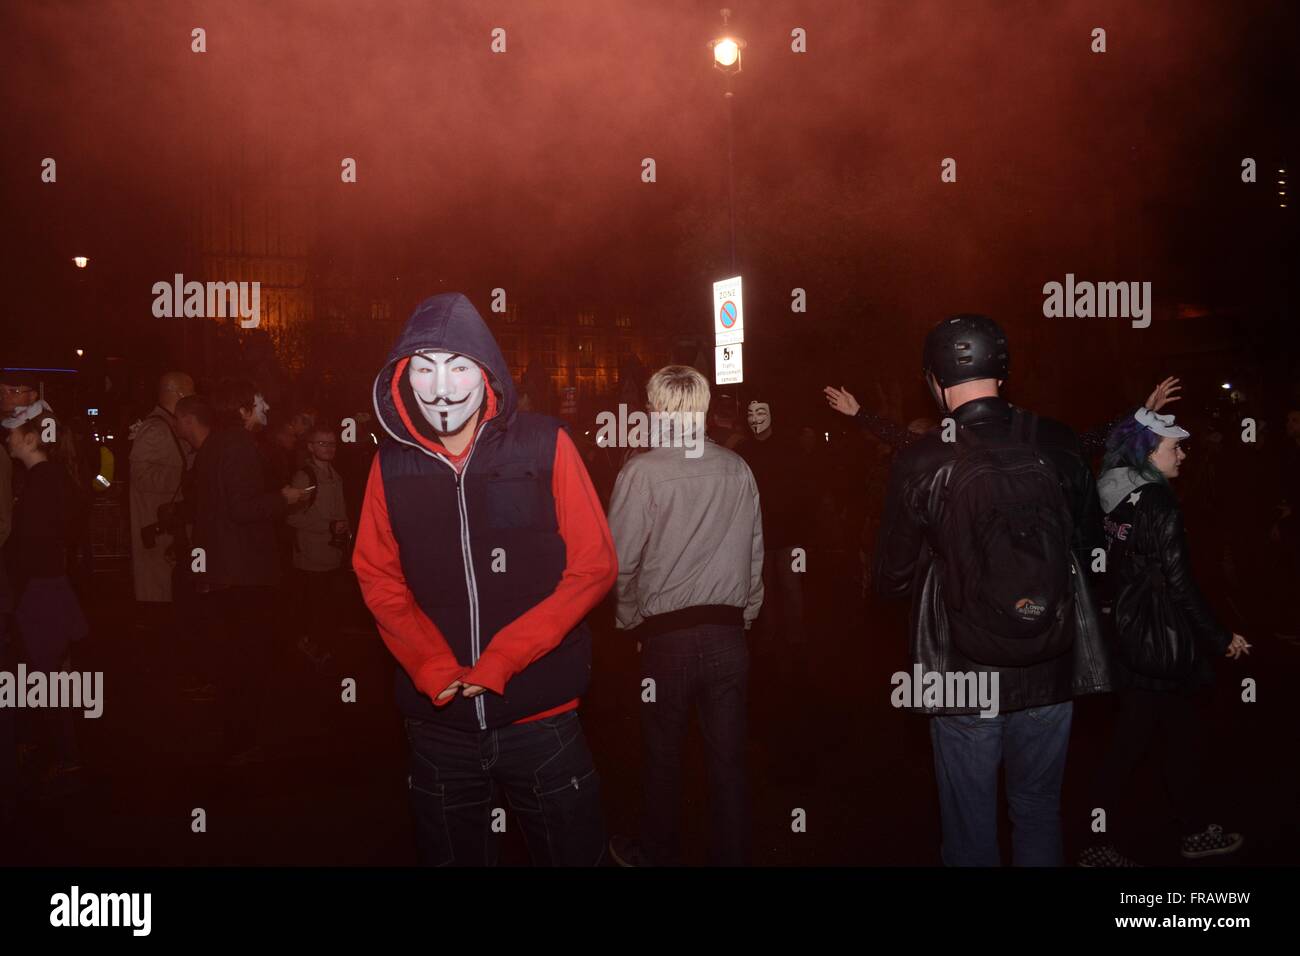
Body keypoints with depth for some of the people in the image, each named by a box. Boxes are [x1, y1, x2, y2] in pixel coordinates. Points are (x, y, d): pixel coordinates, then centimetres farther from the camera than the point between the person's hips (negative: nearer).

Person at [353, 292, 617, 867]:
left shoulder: (545, 447, -9)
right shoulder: (392, 464, -1)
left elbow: (593, 567, -8)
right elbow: (378, 579, 5)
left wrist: (502, 659, -13)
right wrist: (430, 666, -10)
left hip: (540, 716, -2)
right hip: (437, 721, 3)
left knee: (572, 853, 11)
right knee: (449, 856, 18)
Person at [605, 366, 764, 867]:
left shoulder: (643, 471, -11)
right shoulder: (738, 469, 0)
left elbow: (621, 561, -10)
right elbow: (754, 554, 7)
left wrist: (631, 620, 6)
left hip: (667, 635, -3)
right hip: (729, 633, 3)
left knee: (663, 754, 15)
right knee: (728, 756, 11)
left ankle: (657, 854, 33)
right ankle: (731, 855, 23)